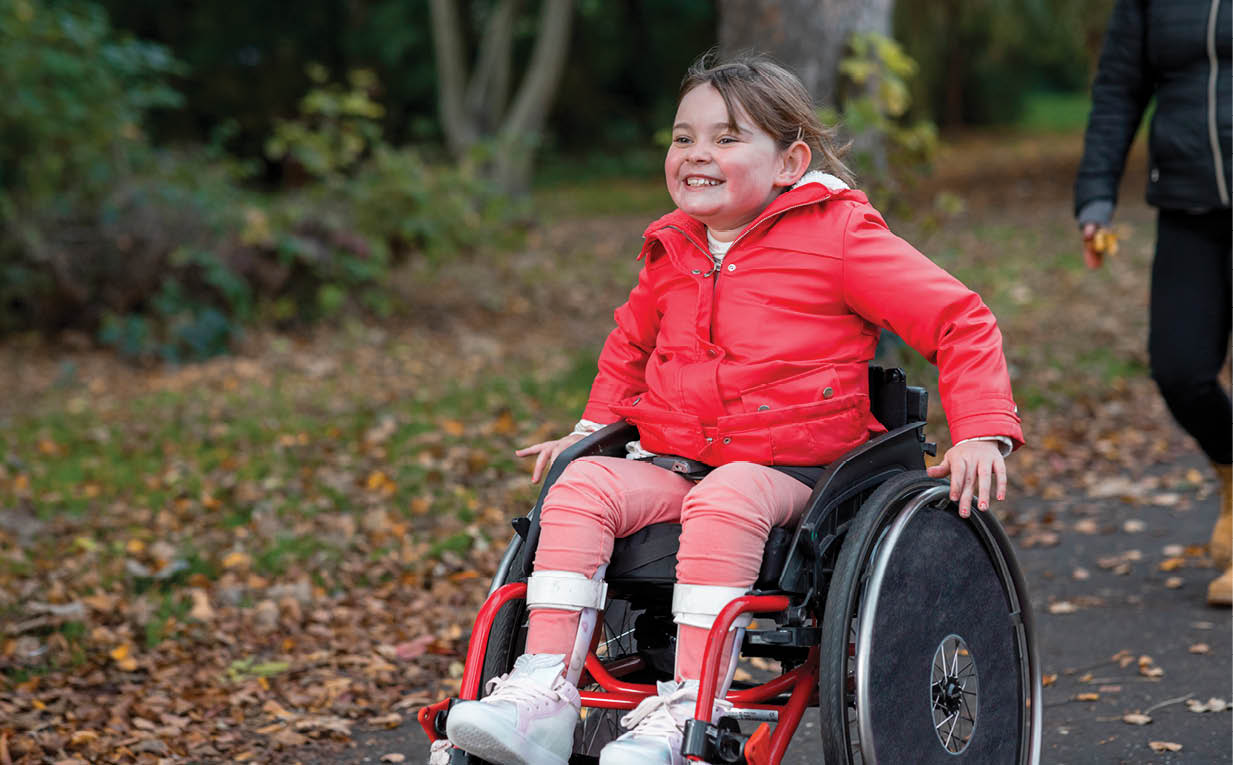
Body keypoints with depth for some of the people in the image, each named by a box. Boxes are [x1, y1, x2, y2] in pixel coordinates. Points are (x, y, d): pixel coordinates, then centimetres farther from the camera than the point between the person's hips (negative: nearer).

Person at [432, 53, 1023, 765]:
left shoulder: (838, 235, -4)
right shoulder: (671, 252, 14)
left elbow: (960, 319, -5)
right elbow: (630, 344, 35)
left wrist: (982, 434, -14)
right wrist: (593, 427, 25)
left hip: (789, 470, -5)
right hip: (669, 460, 5)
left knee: (724, 503, -37)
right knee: (580, 486, -21)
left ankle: (689, 707, -36)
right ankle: (545, 692, -27)